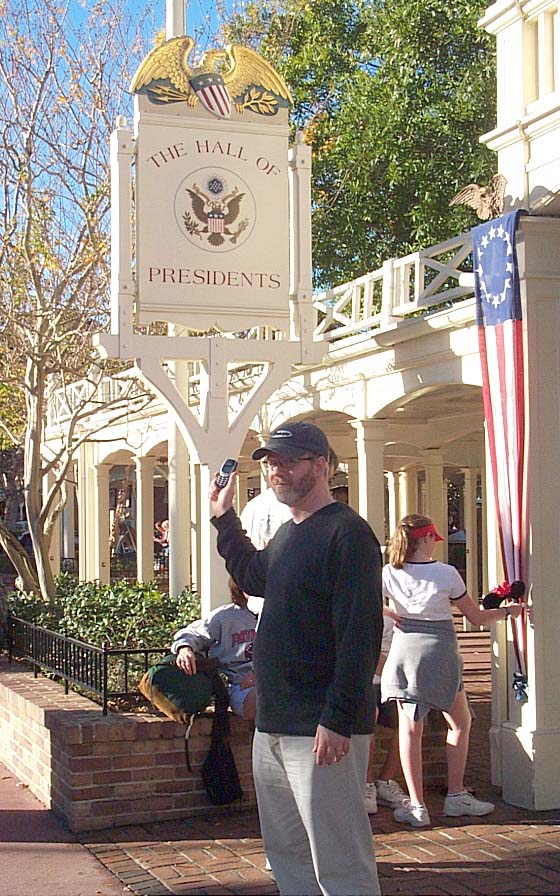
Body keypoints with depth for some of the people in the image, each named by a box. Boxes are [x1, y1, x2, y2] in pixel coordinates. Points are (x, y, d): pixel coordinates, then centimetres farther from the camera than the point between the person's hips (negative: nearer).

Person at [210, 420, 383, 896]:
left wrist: (338, 720, -24)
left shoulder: (347, 532, -14)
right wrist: (225, 518, 30)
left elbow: (359, 634, -21)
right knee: (286, 851, 18)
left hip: (323, 731, -10)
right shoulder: (287, 535, 15)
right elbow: (254, 578, 37)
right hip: (273, 726, 10)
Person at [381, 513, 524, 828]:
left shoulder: (390, 574, -1)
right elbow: (477, 617, 3)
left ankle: (417, 806, 4)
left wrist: (391, 613, 5)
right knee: (461, 722, 17)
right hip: (439, 652, -2)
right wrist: (507, 611, 19)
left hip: (403, 649, 2)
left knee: (410, 728, 5)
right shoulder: (446, 573, -6)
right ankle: (456, 796, 19)